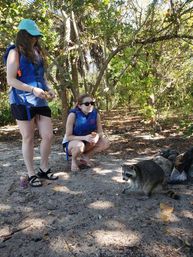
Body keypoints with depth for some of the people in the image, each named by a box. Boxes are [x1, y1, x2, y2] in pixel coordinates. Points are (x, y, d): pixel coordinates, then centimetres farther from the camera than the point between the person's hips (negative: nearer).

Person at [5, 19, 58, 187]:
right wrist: (33, 90, -19)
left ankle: (44, 169, 22)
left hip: (40, 102, 6)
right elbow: (10, 80, -10)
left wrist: (49, 90, 4)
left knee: (48, 136, 3)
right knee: (28, 139, 3)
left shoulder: (37, 52, 15)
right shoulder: (15, 52, -3)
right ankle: (31, 175, 16)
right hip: (22, 102, -6)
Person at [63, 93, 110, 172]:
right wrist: (84, 137, -37)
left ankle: (85, 156, 4)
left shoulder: (95, 114, -13)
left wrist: (97, 136, -32)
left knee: (105, 143, -16)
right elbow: (68, 136, -23)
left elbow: (100, 132, -7)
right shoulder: (73, 114, -24)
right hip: (71, 143, -5)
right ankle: (74, 160, -4)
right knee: (79, 145, -39)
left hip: (86, 143, 5)